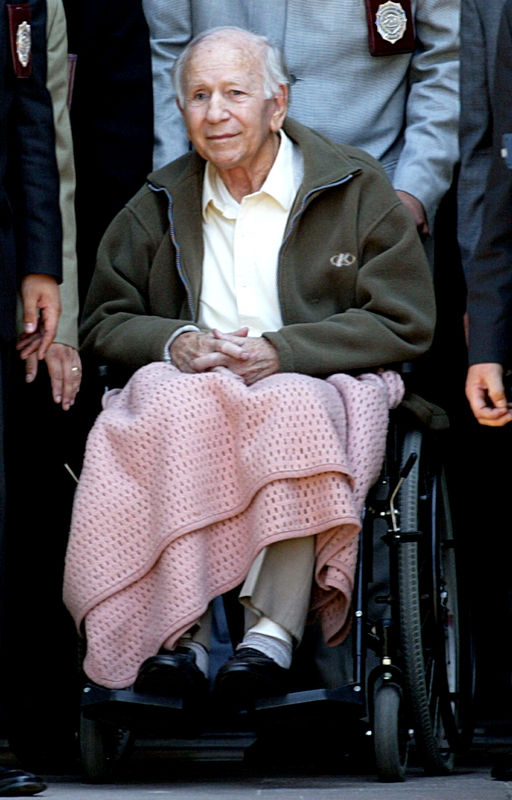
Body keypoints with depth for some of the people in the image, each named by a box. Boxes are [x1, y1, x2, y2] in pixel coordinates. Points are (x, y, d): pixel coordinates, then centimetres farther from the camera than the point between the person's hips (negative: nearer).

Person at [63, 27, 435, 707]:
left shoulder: (355, 187, 7)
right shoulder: (157, 206, 17)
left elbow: (404, 324, -1)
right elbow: (104, 322, 18)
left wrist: (282, 351, -13)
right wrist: (174, 342, -6)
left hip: (312, 385, -2)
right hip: (187, 387, 2)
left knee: (294, 409, -39)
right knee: (170, 409, -35)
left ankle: (275, 626, -46)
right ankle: (182, 630, -41)